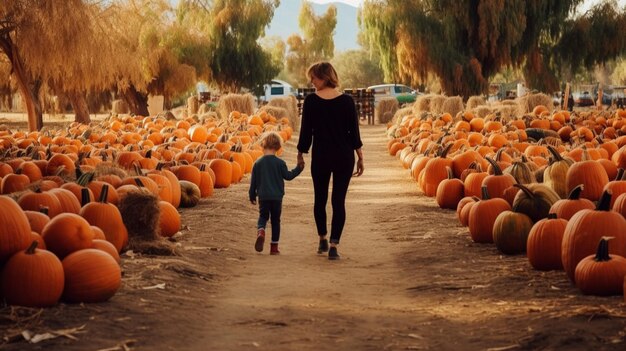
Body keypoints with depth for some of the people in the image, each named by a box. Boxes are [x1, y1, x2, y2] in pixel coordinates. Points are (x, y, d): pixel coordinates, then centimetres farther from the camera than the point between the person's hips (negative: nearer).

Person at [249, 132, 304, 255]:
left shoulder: (258, 163, -1)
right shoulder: (280, 163, -8)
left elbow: (253, 181, 4)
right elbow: (288, 176, -1)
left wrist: (252, 196, 15)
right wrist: (299, 168, 11)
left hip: (263, 197, 1)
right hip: (277, 197, -1)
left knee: (263, 216, 15)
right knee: (275, 220, 10)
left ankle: (261, 231, -20)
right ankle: (274, 247, 12)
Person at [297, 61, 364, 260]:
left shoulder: (311, 101, -7)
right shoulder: (347, 101, -4)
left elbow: (306, 131, -3)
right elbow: (354, 131, -2)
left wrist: (301, 154, 9)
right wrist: (360, 157, 6)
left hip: (321, 156, 0)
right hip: (344, 156, 0)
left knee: (320, 199, 17)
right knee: (339, 201, 1)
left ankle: (323, 241, 28)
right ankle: (333, 246, -6)